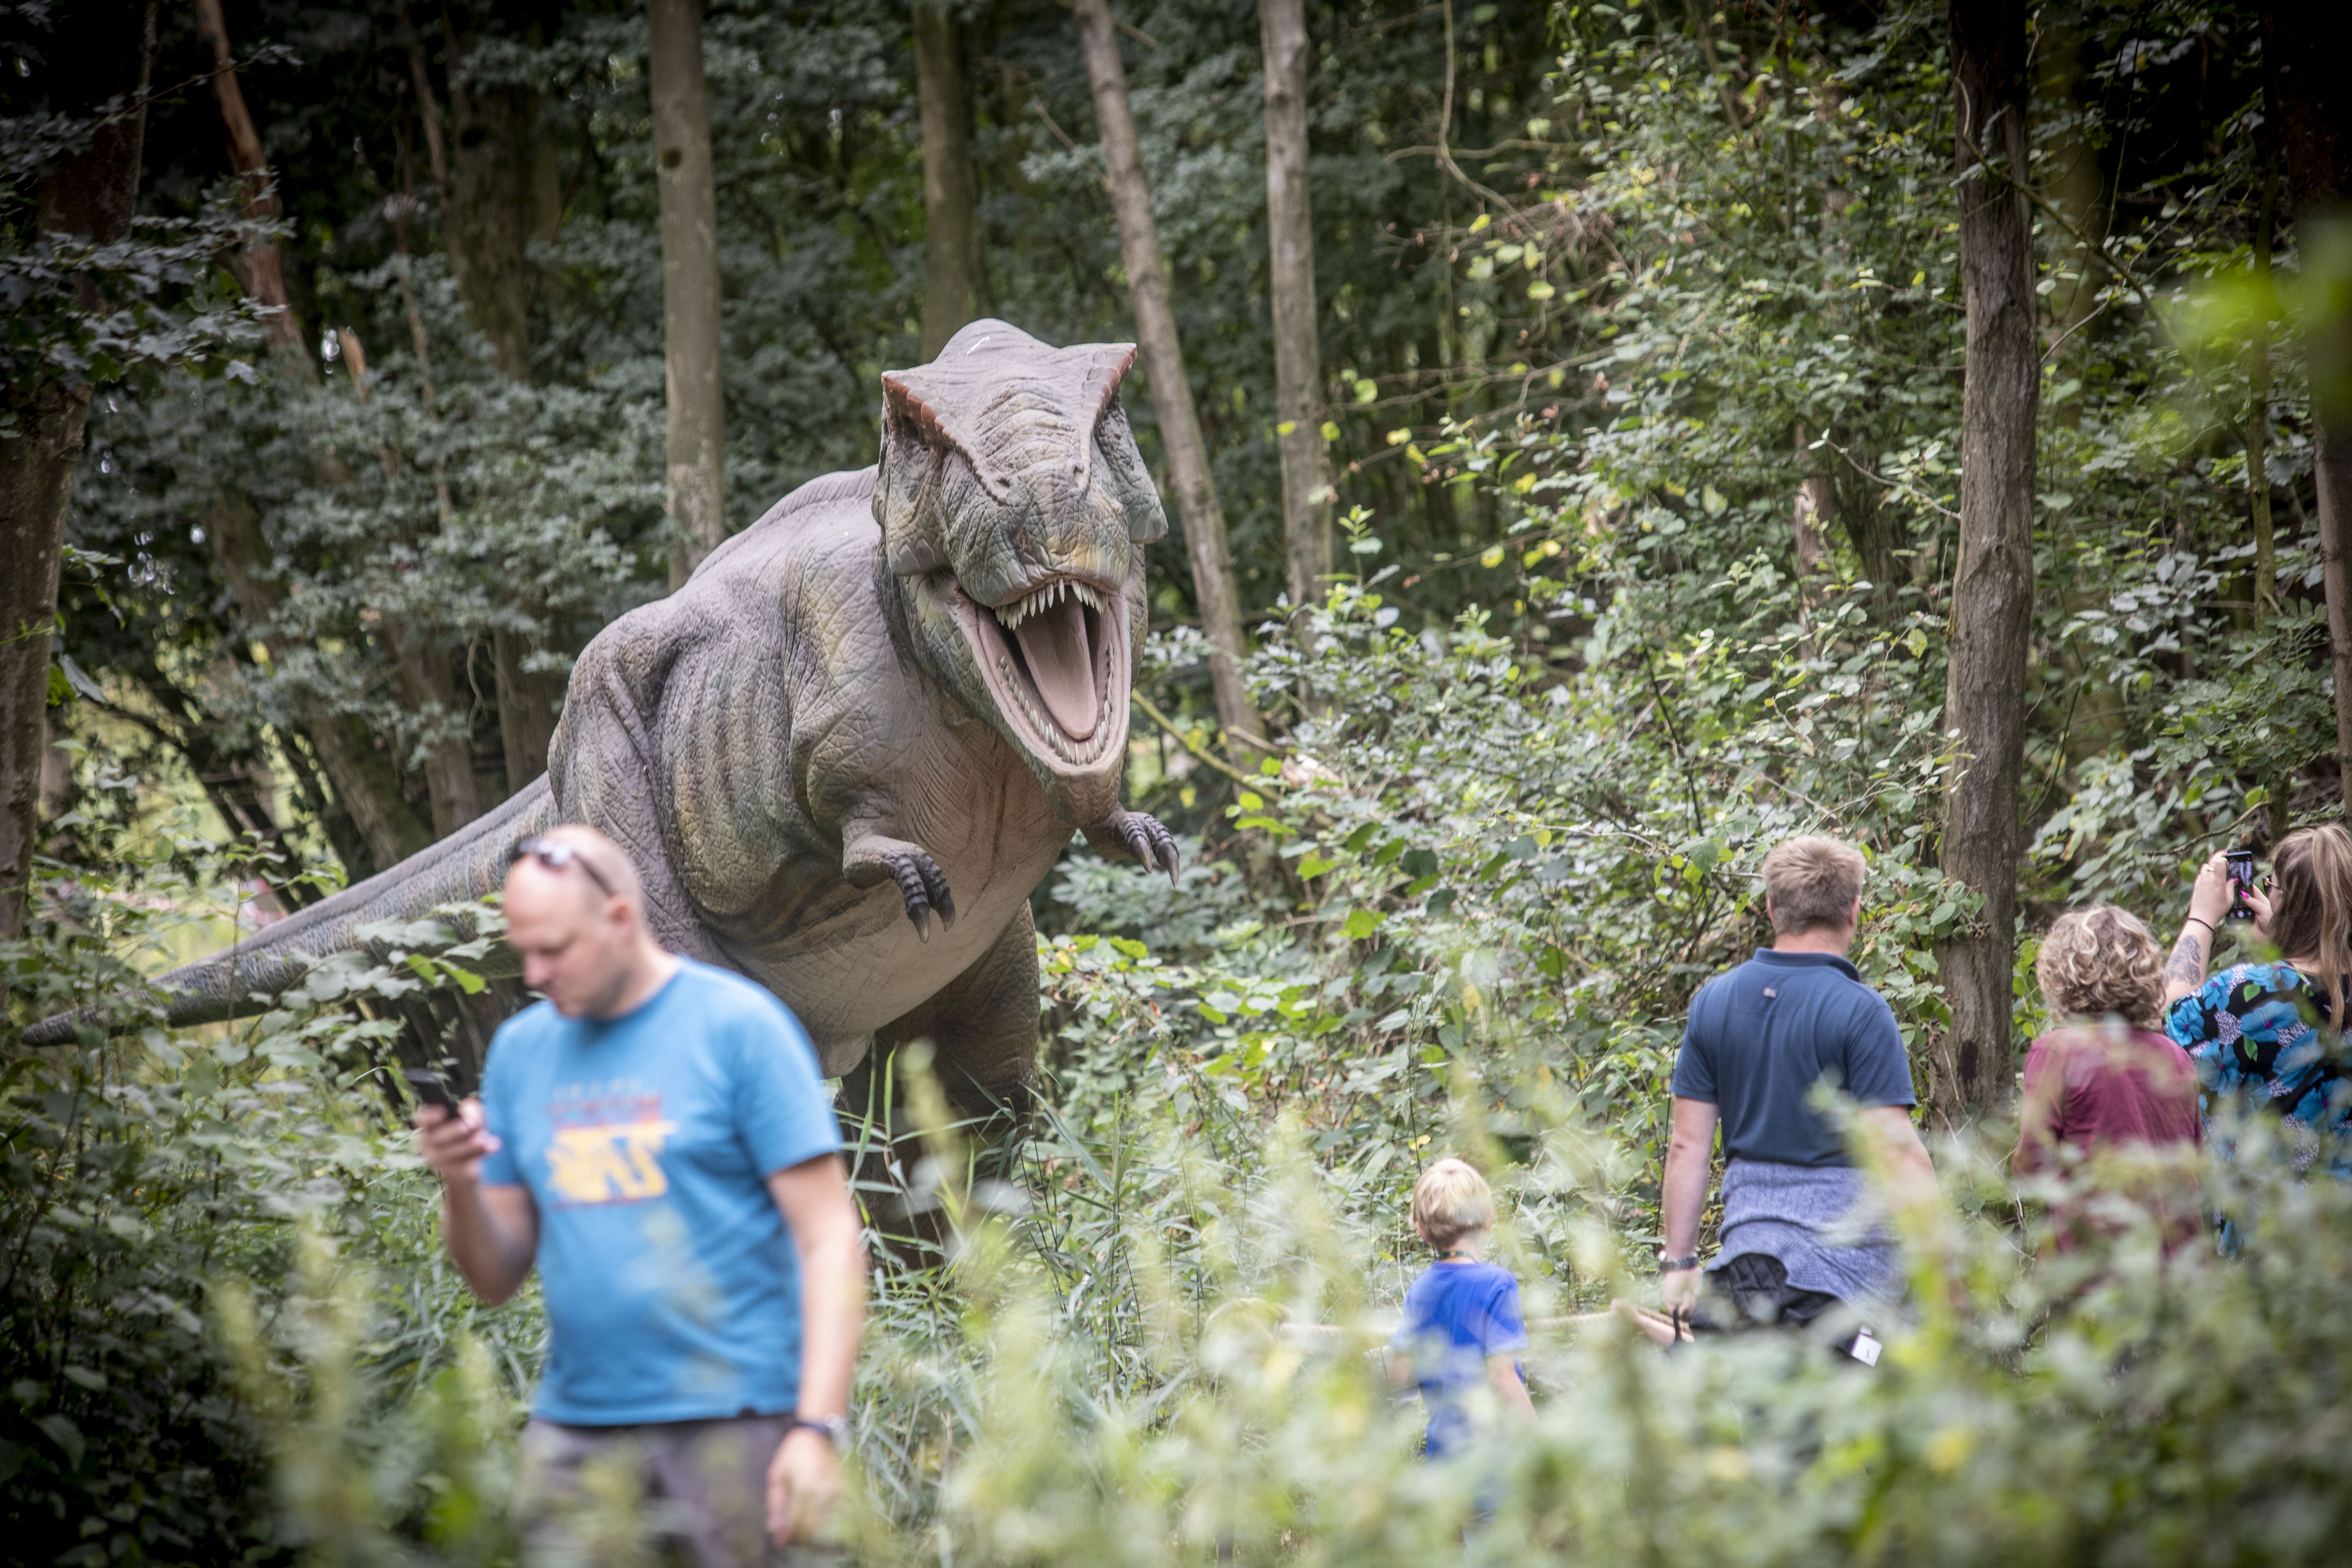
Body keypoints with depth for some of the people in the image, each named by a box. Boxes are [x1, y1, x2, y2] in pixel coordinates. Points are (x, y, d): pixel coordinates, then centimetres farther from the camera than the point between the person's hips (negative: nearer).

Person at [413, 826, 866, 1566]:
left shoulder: (739, 1026, -3)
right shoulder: (521, 1047, 12)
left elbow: (830, 1241, -7)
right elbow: (497, 1277, 15)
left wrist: (819, 1429, -16)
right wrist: (461, 1187, -7)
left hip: (733, 1421, -4)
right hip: (576, 1434, 4)